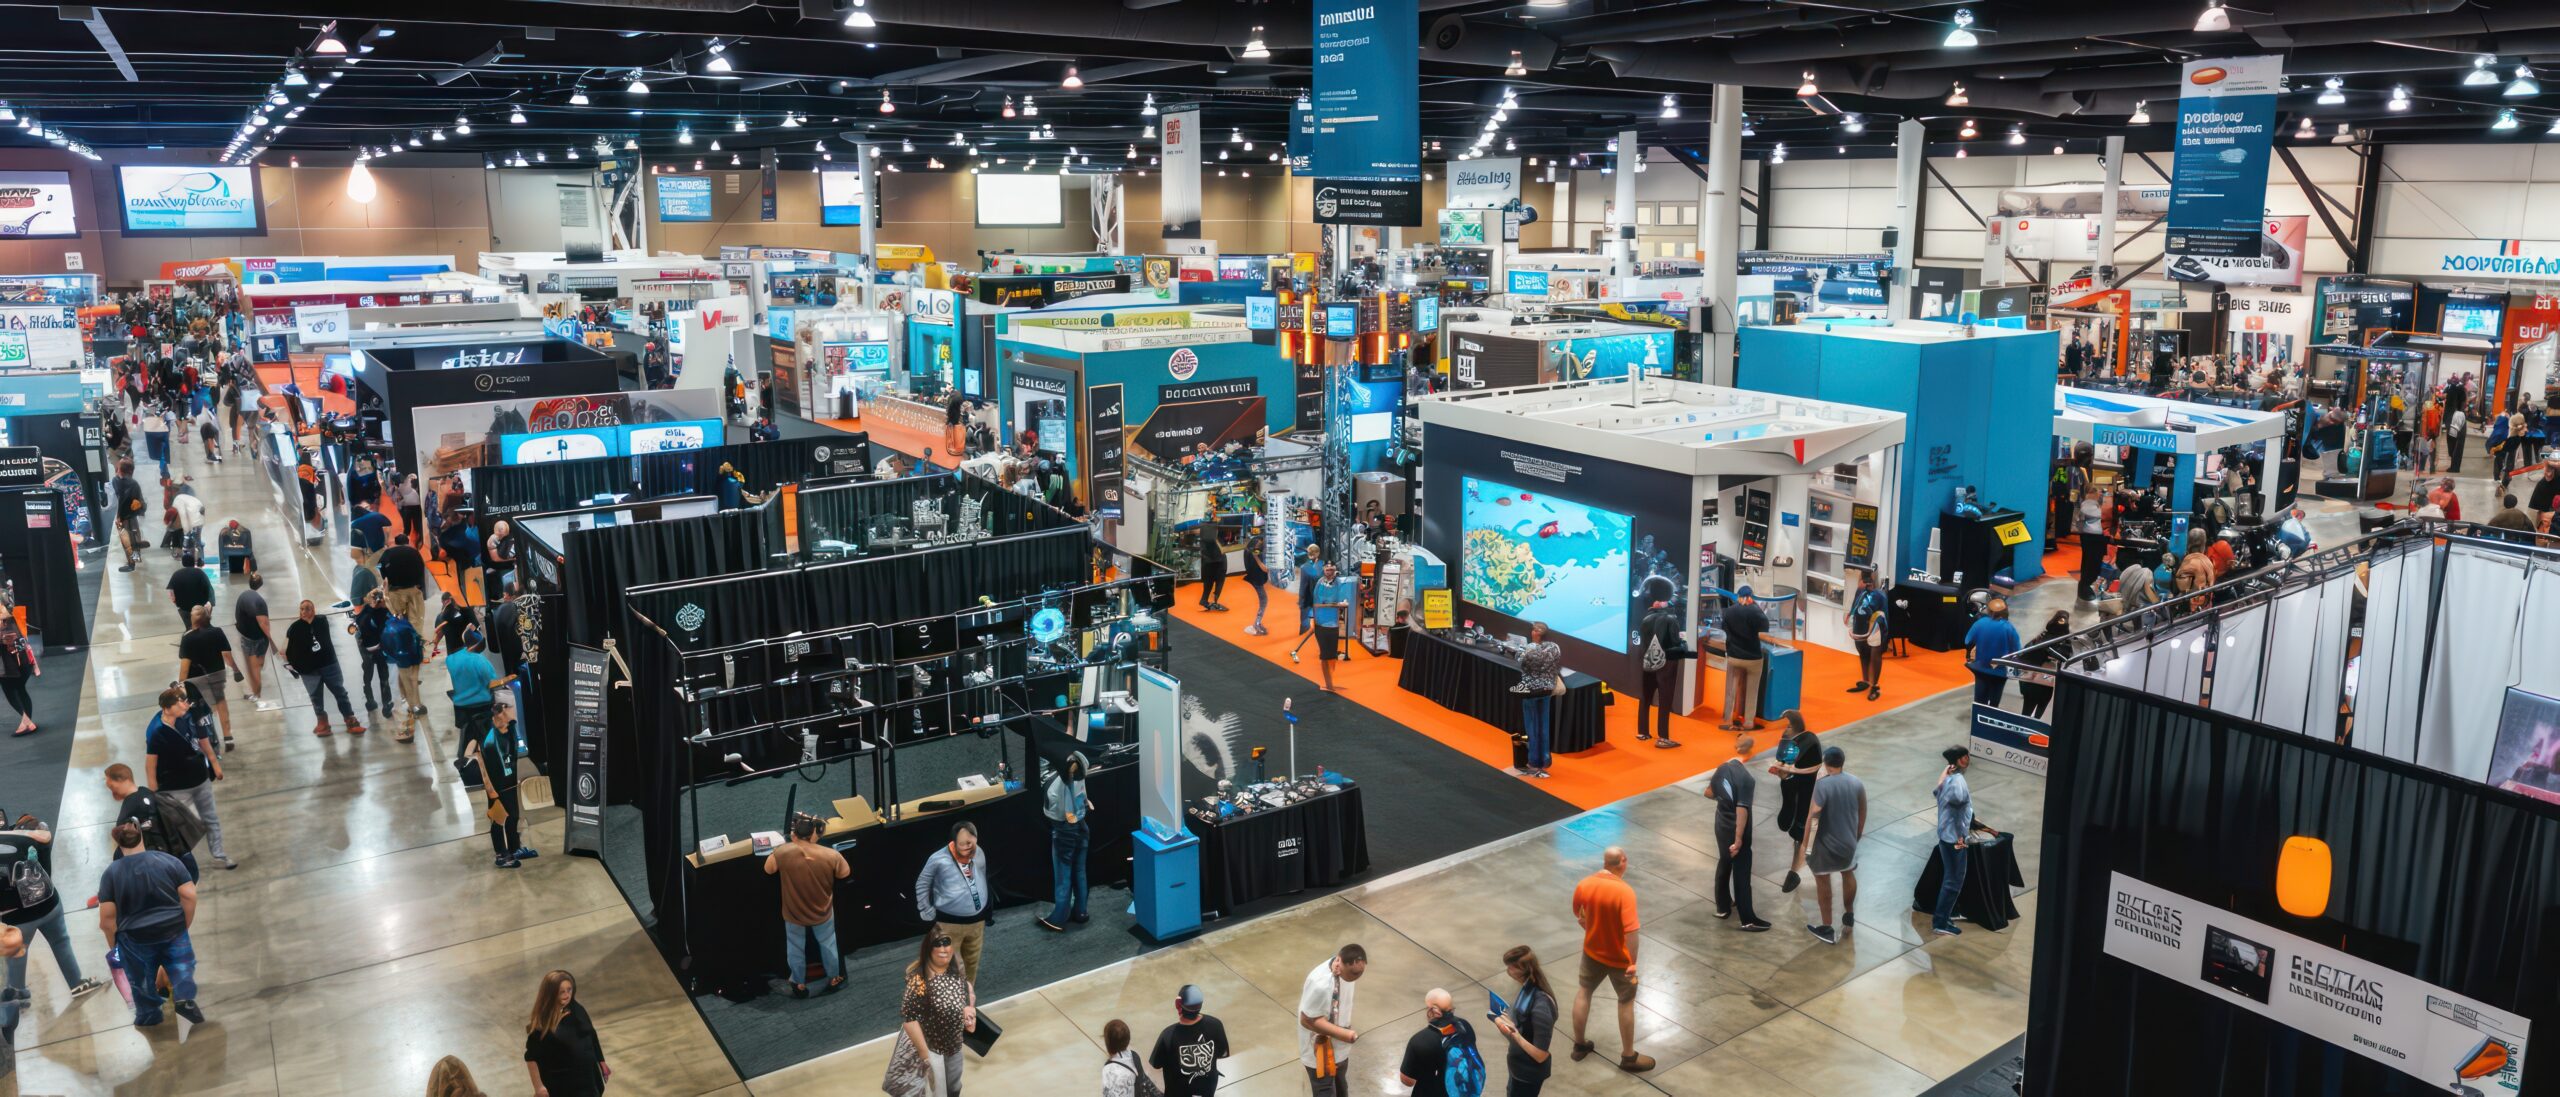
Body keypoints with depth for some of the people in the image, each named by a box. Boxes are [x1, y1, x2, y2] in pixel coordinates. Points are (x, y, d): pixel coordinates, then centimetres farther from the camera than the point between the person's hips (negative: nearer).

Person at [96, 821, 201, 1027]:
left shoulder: (111, 873, -9)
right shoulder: (169, 861, -7)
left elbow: (107, 918, -10)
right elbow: (189, 896, -9)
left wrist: (115, 944, 5)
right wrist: (185, 925, 5)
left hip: (136, 940, 0)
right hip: (173, 930, 0)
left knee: (143, 979, 20)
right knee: (181, 964, 19)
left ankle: (148, 1016, 34)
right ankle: (185, 997, -3)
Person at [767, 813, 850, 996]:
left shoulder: (783, 852, -28)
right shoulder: (830, 855, -27)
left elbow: (768, 870, -7)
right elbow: (845, 873, -7)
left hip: (794, 912, 0)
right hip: (822, 911, 0)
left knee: (796, 948, 25)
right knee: (827, 944, 26)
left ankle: (799, 984, 43)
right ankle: (833, 979, 43)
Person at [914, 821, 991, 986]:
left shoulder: (979, 853, -6)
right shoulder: (939, 860, -21)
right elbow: (921, 885, -7)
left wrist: (986, 904, 17)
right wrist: (928, 914, -5)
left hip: (976, 921, 5)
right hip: (949, 924, -5)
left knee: (971, 963, 20)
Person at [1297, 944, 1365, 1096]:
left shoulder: (1347, 968, -12)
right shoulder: (1321, 984, -37)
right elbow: (1308, 1020, -27)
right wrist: (1342, 1033, -31)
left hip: (1338, 1046, 8)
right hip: (1320, 1050, -8)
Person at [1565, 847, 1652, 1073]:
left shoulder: (1583, 885, -11)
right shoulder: (1624, 891, -27)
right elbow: (1630, 931, -28)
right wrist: (1633, 963, -20)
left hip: (1592, 951, 5)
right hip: (1618, 957, -4)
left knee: (1583, 993, 22)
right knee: (1626, 1002, 13)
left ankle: (1579, 1045, 34)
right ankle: (1628, 1057, 23)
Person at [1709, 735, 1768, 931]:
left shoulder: (1722, 768, -2)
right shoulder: (1746, 778, -25)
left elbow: (1709, 792, 11)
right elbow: (1742, 811, -26)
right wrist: (1738, 840, -24)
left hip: (1721, 826, 7)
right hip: (1736, 831, -7)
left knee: (1724, 866, 22)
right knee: (1741, 873, 1)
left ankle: (1723, 907, 36)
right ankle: (1748, 920, 9)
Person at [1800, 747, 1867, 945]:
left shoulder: (1823, 784, -21)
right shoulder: (1857, 783, -3)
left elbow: (1814, 815, -23)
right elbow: (1862, 813, 9)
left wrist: (1804, 843, -16)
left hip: (1826, 843, -5)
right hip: (1849, 841, 6)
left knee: (1823, 880, 7)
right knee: (1848, 874, 27)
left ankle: (1827, 928, 10)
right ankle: (1849, 916, 45)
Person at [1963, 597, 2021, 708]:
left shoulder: (1980, 623, -10)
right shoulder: (2009, 628, -17)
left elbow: (1968, 642, -5)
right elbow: (2015, 651, -13)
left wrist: (1969, 657, 14)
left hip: (1981, 668, 2)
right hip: (1999, 671, -2)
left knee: (1980, 701, 13)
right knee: (1994, 703, 11)